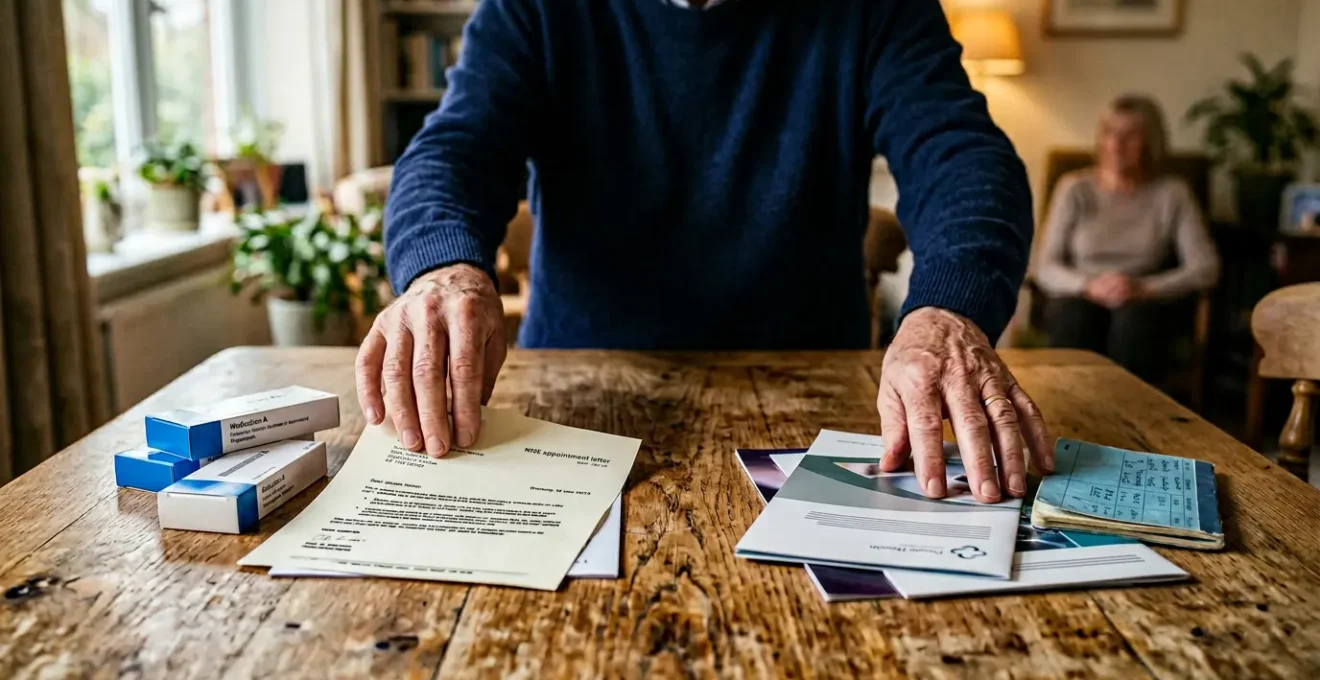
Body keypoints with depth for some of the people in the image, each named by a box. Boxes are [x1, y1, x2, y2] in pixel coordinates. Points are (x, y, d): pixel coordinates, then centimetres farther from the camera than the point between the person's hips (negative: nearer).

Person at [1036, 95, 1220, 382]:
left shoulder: (1172, 193, 5)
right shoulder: (1075, 188, 6)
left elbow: (1205, 268, -4)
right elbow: (1046, 269, 0)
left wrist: (1145, 288, -20)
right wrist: (1089, 286, -20)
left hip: (1147, 304, 0)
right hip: (1080, 299, 0)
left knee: (1134, 319, -36)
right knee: (1075, 320, -35)